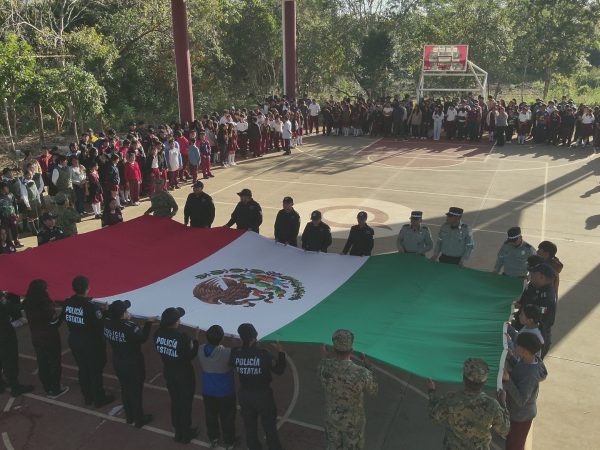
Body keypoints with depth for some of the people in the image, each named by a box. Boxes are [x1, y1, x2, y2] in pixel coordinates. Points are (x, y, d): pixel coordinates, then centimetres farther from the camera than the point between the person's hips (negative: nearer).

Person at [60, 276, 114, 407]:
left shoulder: (67, 303, -9)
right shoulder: (91, 306, -28)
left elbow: (63, 319, 7)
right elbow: (100, 325, -27)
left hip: (74, 341, 6)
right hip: (91, 344, -6)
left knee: (83, 369, 21)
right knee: (95, 371, 11)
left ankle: (88, 397, 37)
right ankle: (99, 399, 26)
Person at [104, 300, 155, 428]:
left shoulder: (107, 322, -14)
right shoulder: (129, 327, -33)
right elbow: (143, 338, -16)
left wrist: (126, 321, 6)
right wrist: (148, 322, -8)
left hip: (118, 362, 6)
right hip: (133, 364, -6)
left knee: (125, 389, 24)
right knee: (135, 391, 13)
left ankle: (129, 416, 42)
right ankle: (139, 419, 30)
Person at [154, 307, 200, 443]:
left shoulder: (158, 333, -15)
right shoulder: (182, 337, -31)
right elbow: (191, 356, -18)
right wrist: (195, 338, -10)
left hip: (168, 372, 5)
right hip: (184, 375, -5)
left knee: (175, 402, 24)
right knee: (185, 404, 16)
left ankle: (178, 432, 40)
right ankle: (186, 434, 34)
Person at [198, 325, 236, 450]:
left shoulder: (201, 350, -17)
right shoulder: (227, 353, -33)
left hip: (207, 390, 4)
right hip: (225, 392, -4)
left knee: (211, 416, 24)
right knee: (227, 417, 17)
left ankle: (213, 439, 44)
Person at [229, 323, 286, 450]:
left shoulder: (235, 353, -17)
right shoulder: (264, 354, -25)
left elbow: (232, 365, 7)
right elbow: (279, 370, -12)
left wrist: (241, 347, 7)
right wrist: (281, 353, -2)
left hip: (245, 395, 3)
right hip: (263, 395, -3)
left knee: (250, 425, 21)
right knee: (269, 426, 15)